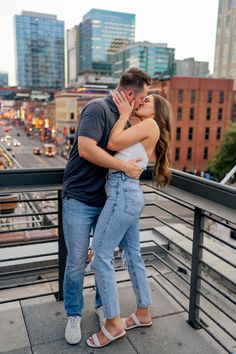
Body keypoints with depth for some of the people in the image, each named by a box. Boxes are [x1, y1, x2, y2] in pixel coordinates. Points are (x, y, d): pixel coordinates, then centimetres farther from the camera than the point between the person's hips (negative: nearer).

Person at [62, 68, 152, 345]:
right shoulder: (98, 108, -15)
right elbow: (86, 148, -27)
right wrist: (125, 166, -21)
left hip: (107, 200, 7)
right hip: (79, 200, -7)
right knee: (76, 263, 6)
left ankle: (102, 305, 37)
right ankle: (74, 315, 27)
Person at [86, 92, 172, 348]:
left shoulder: (151, 125, -3)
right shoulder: (146, 133, 22)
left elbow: (113, 143, -9)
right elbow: (119, 145, 14)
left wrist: (124, 113, 0)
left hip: (122, 192, -10)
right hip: (129, 194, 10)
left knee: (99, 256, -4)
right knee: (132, 255, 16)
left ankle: (113, 324, 8)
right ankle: (143, 313, 30)